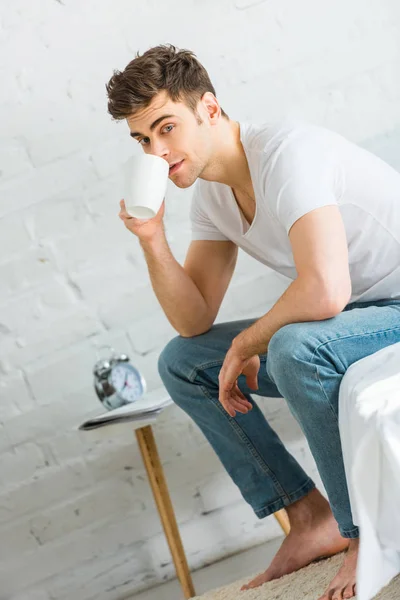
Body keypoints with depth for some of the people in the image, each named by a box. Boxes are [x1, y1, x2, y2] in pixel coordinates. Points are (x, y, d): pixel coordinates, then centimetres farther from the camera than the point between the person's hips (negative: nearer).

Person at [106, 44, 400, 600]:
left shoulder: (286, 152, -24)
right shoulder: (209, 194, 4)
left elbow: (325, 291, -37)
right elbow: (194, 322, 5)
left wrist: (247, 344, -18)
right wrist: (152, 239, -10)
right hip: (338, 321, 9)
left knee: (294, 347, -38)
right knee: (181, 362, 8)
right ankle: (310, 518, 5)